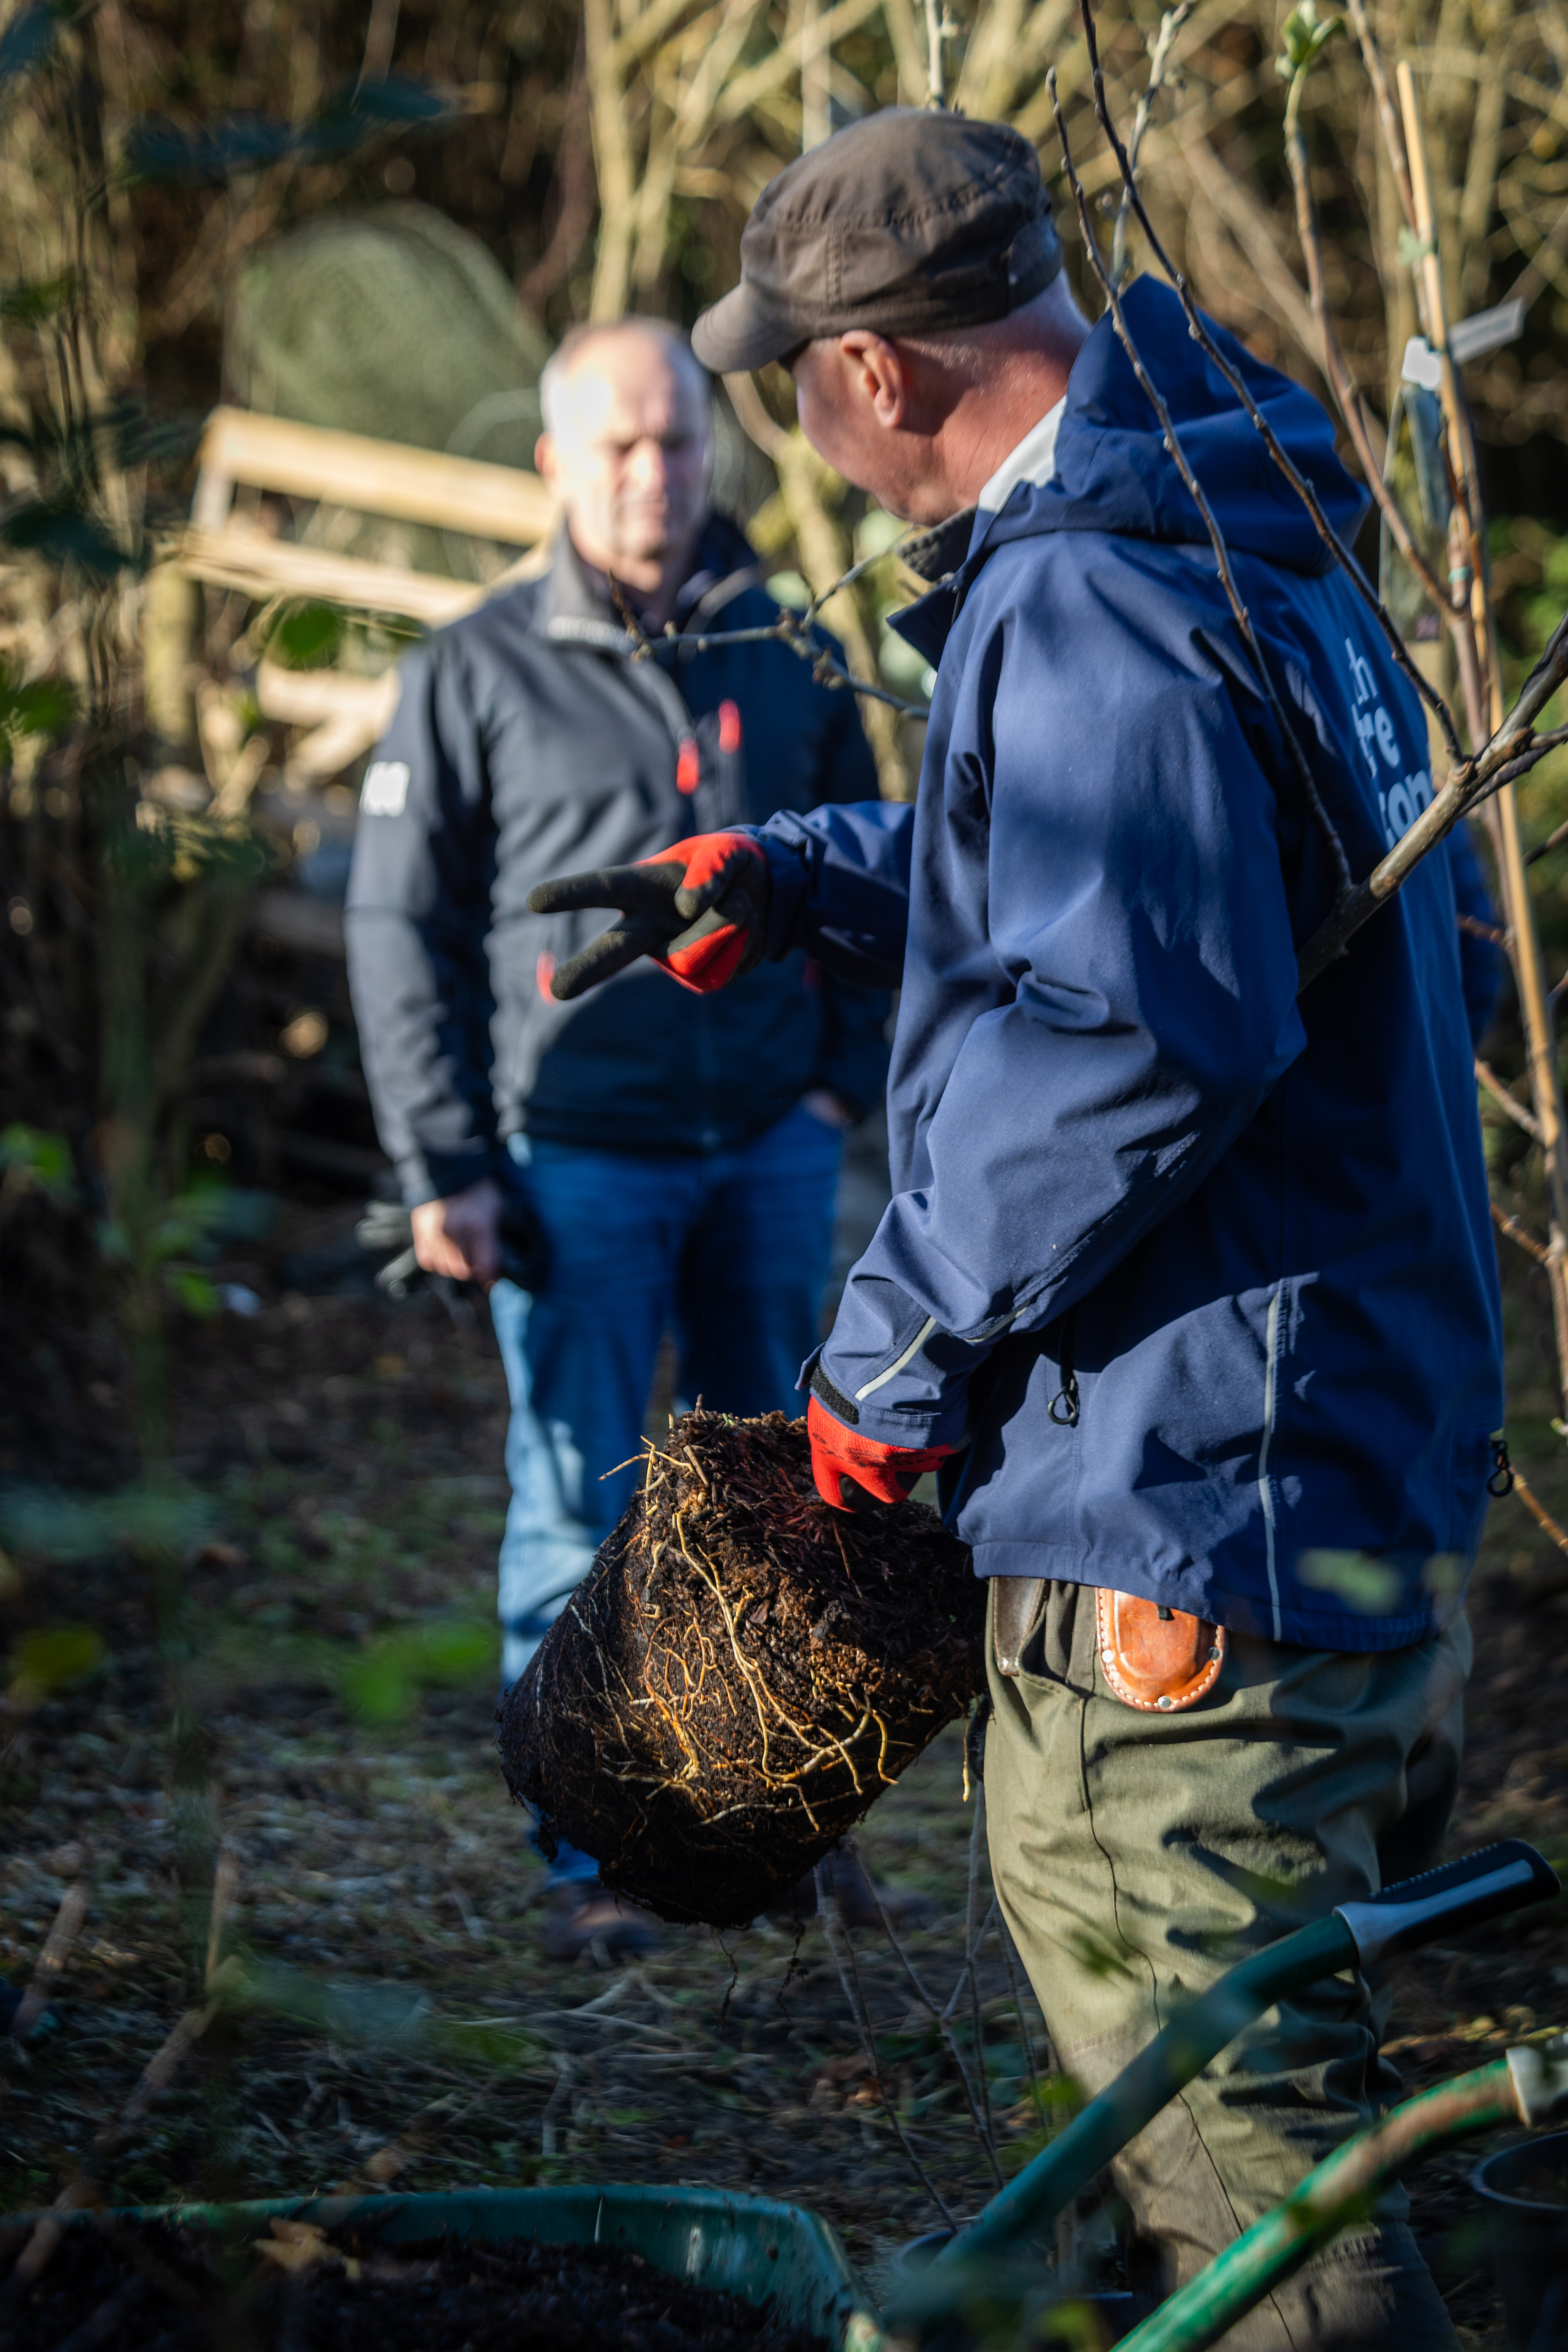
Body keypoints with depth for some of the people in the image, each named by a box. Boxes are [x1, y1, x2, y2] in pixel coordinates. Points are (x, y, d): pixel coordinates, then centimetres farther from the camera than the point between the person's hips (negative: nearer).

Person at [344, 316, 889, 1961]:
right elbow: (400, 929, -2)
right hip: (577, 1160, -3)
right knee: (580, 1514, 1)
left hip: (771, 1151, 3)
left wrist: (848, 1075, 6)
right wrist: (443, 1172, -7)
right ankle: (589, 1857, 9)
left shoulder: (786, 654, 6)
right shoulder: (475, 674, -3)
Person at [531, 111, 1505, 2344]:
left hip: (1192, 1491, -11)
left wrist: (898, 1350, -19)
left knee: (1218, 2117, -4)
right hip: (1357, 1449, 11)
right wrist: (788, 872, 28)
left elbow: (1120, 1037, -31)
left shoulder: (1083, 607, -21)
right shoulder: (1237, 530, 13)